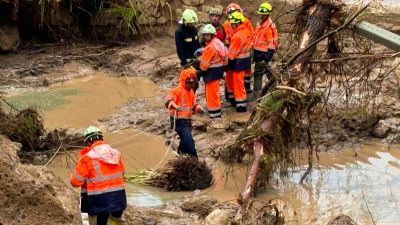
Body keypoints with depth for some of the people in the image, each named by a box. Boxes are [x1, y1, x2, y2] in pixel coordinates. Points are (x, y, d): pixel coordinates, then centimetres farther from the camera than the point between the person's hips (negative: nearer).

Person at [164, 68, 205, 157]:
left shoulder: (191, 92, 15)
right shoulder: (178, 90, -13)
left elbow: (193, 105, 25)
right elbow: (168, 98, -29)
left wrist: (198, 108, 3)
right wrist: (173, 105, -50)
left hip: (187, 120, 9)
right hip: (179, 120, -9)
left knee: (185, 141, 17)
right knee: (189, 140, -17)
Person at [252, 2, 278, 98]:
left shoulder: (270, 26, -16)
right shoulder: (259, 23, 11)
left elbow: (272, 42, -17)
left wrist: (268, 55, -20)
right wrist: (255, 52, 22)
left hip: (264, 53, -9)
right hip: (258, 51, 9)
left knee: (258, 73, -7)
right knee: (266, 70, 21)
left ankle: (256, 94, -4)